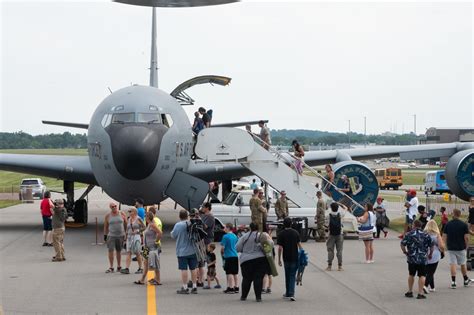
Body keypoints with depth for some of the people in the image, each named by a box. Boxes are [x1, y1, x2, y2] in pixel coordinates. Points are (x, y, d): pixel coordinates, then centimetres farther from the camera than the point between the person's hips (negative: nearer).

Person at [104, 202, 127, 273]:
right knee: (110, 251, -10)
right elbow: (105, 226, 6)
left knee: (119, 251, 10)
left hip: (121, 235, 1)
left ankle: (119, 267, 20)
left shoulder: (122, 214, 1)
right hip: (111, 236, -1)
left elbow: (126, 224, 7)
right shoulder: (108, 216, 0)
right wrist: (105, 235, 4)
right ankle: (111, 267, -6)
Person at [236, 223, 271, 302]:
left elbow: (237, 248, 6)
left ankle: (243, 296, 16)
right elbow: (270, 243, -7)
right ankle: (258, 297, -4)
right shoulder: (262, 235, 0)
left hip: (246, 260, 2)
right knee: (258, 278, 0)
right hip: (260, 260, -1)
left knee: (246, 278, 10)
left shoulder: (244, 236, 4)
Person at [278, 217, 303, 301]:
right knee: (292, 276, 1)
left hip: (286, 258, 0)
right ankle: (291, 293, -13)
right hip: (295, 258, 1)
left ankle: (288, 293, 22)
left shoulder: (281, 234, -6)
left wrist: (279, 259, -2)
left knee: (287, 276, 14)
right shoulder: (295, 233, 0)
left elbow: (280, 248, -8)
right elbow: (299, 245, -1)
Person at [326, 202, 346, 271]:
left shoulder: (329, 215, -7)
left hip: (331, 235, 0)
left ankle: (329, 266, 3)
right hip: (339, 234, 1)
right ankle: (340, 266, 2)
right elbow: (345, 208, 11)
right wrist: (339, 204, 12)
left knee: (330, 251, 3)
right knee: (339, 250, 3)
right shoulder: (340, 215, -4)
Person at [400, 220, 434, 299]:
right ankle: (420, 293, -3)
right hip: (423, 259, -1)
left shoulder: (409, 234, -2)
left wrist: (405, 252, 9)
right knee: (422, 276, 2)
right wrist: (430, 254, 19)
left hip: (412, 258, 1)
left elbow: (402, 244, -6)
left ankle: (410, 292, 24)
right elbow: (431, 246, 3)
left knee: (411, 275, 16)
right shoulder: (426, 235, 0)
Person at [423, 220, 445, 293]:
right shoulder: (437, 234, -6)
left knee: (429, 272, 16)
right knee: (431, 272, -1)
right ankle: (426, 285, -20)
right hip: (434, 256, -3)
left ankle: (432, 287, 26)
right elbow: (441, 246, -8)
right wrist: (442, 251, 12)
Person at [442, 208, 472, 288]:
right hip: (461, 248, -1)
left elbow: (444, 237, -1)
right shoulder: (464, 225, -7)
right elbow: (466, 237, -10)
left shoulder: (448, 224, -1)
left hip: (451, 248, 1)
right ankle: (466, 280, 27)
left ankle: (453, 282, -7)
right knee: (463, 264, 14)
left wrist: (447, 245, 10)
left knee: (453, 264, 1)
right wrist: (466, 246, 4)